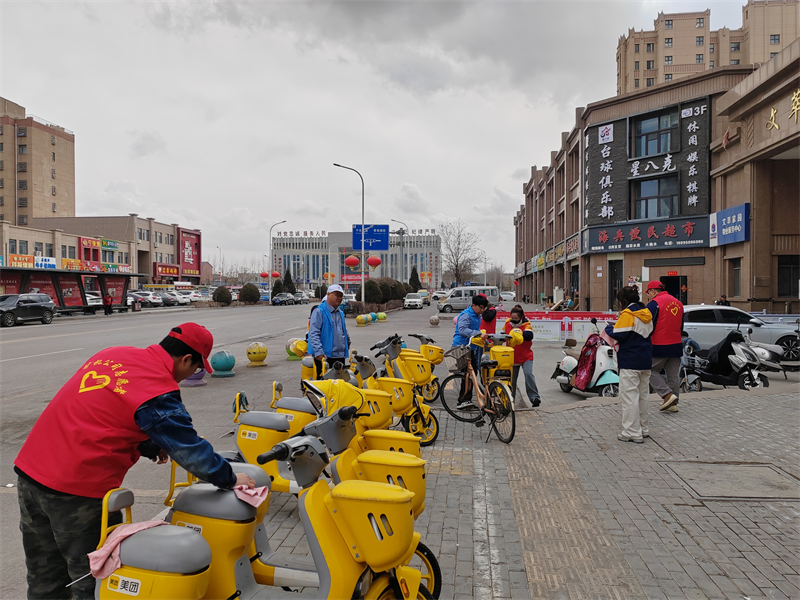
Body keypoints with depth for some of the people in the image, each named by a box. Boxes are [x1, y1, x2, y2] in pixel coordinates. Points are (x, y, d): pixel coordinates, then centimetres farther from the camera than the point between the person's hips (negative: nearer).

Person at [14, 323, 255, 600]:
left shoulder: (113, 354, 7)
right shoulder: (159, 392, -17)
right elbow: (191, 450, -12)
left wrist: (149, 447, 22)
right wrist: (230, 480, 2)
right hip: (77, 489, -8)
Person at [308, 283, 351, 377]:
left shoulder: (340, 313, 18)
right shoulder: (319, 312, -7)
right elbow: (313, 334, -16)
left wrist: (347, 348, 26)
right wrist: (319, 352, -25)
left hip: (340, 356, 7)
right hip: (324, 356, -7)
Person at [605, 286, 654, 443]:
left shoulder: (627, 314, -14)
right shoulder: (646, 313, 13)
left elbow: (620, 335, -19)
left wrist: (609, 328, 1)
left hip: (630, 362, -9)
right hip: (645, 360, 9)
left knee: (629, 396, -5)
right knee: (642, 395, 17)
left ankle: (633, 433, -4)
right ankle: (643, 429, 25)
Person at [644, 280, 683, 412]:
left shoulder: (654, 303, -12)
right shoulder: (678, 303, 13)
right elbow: (681, 326, 22)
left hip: (659, 347, -7)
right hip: (676, 345, 8)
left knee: (652, 371, 5)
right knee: (673, 375, 11)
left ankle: (668, 395, -7)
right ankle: (673, 404, 17)